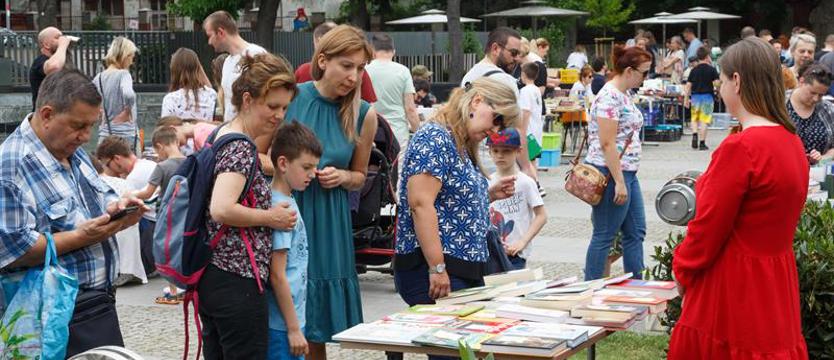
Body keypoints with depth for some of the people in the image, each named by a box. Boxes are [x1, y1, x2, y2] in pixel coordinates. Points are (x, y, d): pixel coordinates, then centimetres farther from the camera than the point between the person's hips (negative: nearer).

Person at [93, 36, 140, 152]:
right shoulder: (123, 74, -10)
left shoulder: (98, 78, 9)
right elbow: (128, 95, -28)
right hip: (125, 133, -6)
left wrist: (102, 114, 12)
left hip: (105, 134, 6)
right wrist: (127, 112, -13)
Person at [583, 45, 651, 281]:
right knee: (604, 236, -2)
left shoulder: (623, 95, 13)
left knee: (635, 232, 13)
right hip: (610, 173, -10)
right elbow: (607, 143, -22)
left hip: (627, 173, 10)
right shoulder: (609, 97, -18)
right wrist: (619, 182, -22)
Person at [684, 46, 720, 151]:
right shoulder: (711, 69, -4)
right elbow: (716, 83, -11)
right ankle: (702, 143, 0)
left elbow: (688, 85, 1)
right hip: (707, 96, -2)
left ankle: (695, 134, -6)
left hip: (695, 96, 2)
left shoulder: (694, 70, 3)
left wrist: (686, 98, 7)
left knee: (694, 118, 17)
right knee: (704, 120, 1)